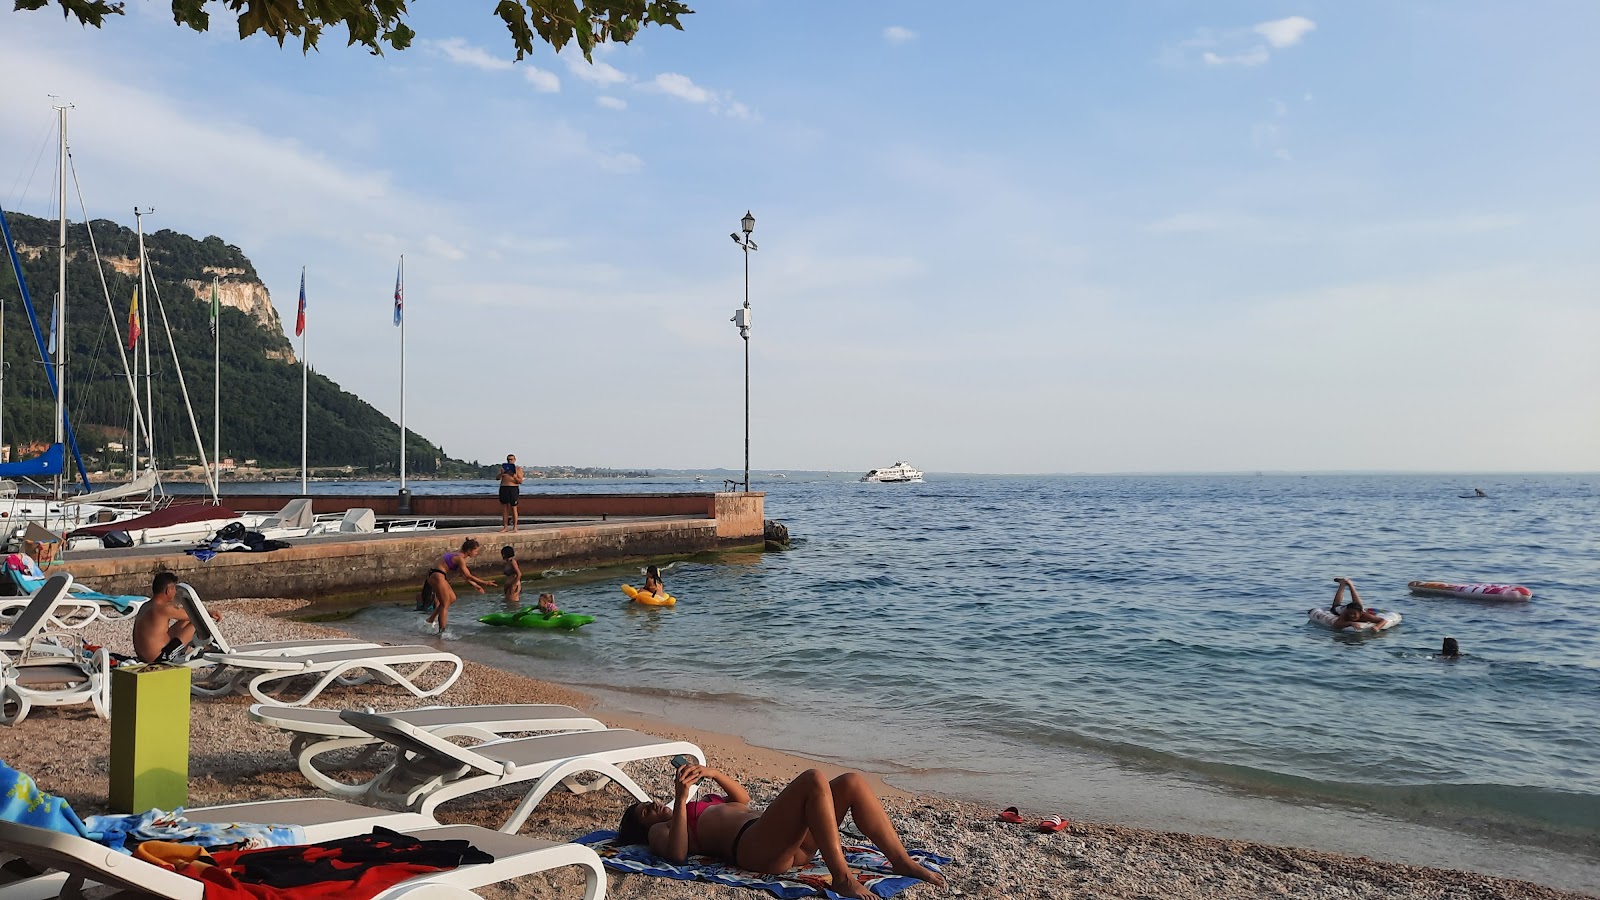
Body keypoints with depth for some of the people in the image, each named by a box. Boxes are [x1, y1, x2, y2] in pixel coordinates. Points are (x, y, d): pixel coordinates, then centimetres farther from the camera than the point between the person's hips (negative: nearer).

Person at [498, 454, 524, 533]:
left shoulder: (518, 468, 6)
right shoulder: (503, 467, 14)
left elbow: (520, 481, -1)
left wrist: (514, 476, -19)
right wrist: (501, 473, -16)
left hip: (513, 488, -3)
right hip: (503, 488, 3)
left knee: (513, 508, -5)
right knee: (504, 508, 2)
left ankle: (515, 527, -1)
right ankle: (505, 527, 5)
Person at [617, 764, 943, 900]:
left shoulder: (698, 810, 38)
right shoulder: (659, 831, 14)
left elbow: (742, 797, 42)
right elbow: (677, 853, -9)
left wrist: (712, 773, 26)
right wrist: (682, 797, -11)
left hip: (793, 843, 8)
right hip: (753, 847, -8)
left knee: (852, 782, -7)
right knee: (813, 780, -29)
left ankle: (901, 860, -9)